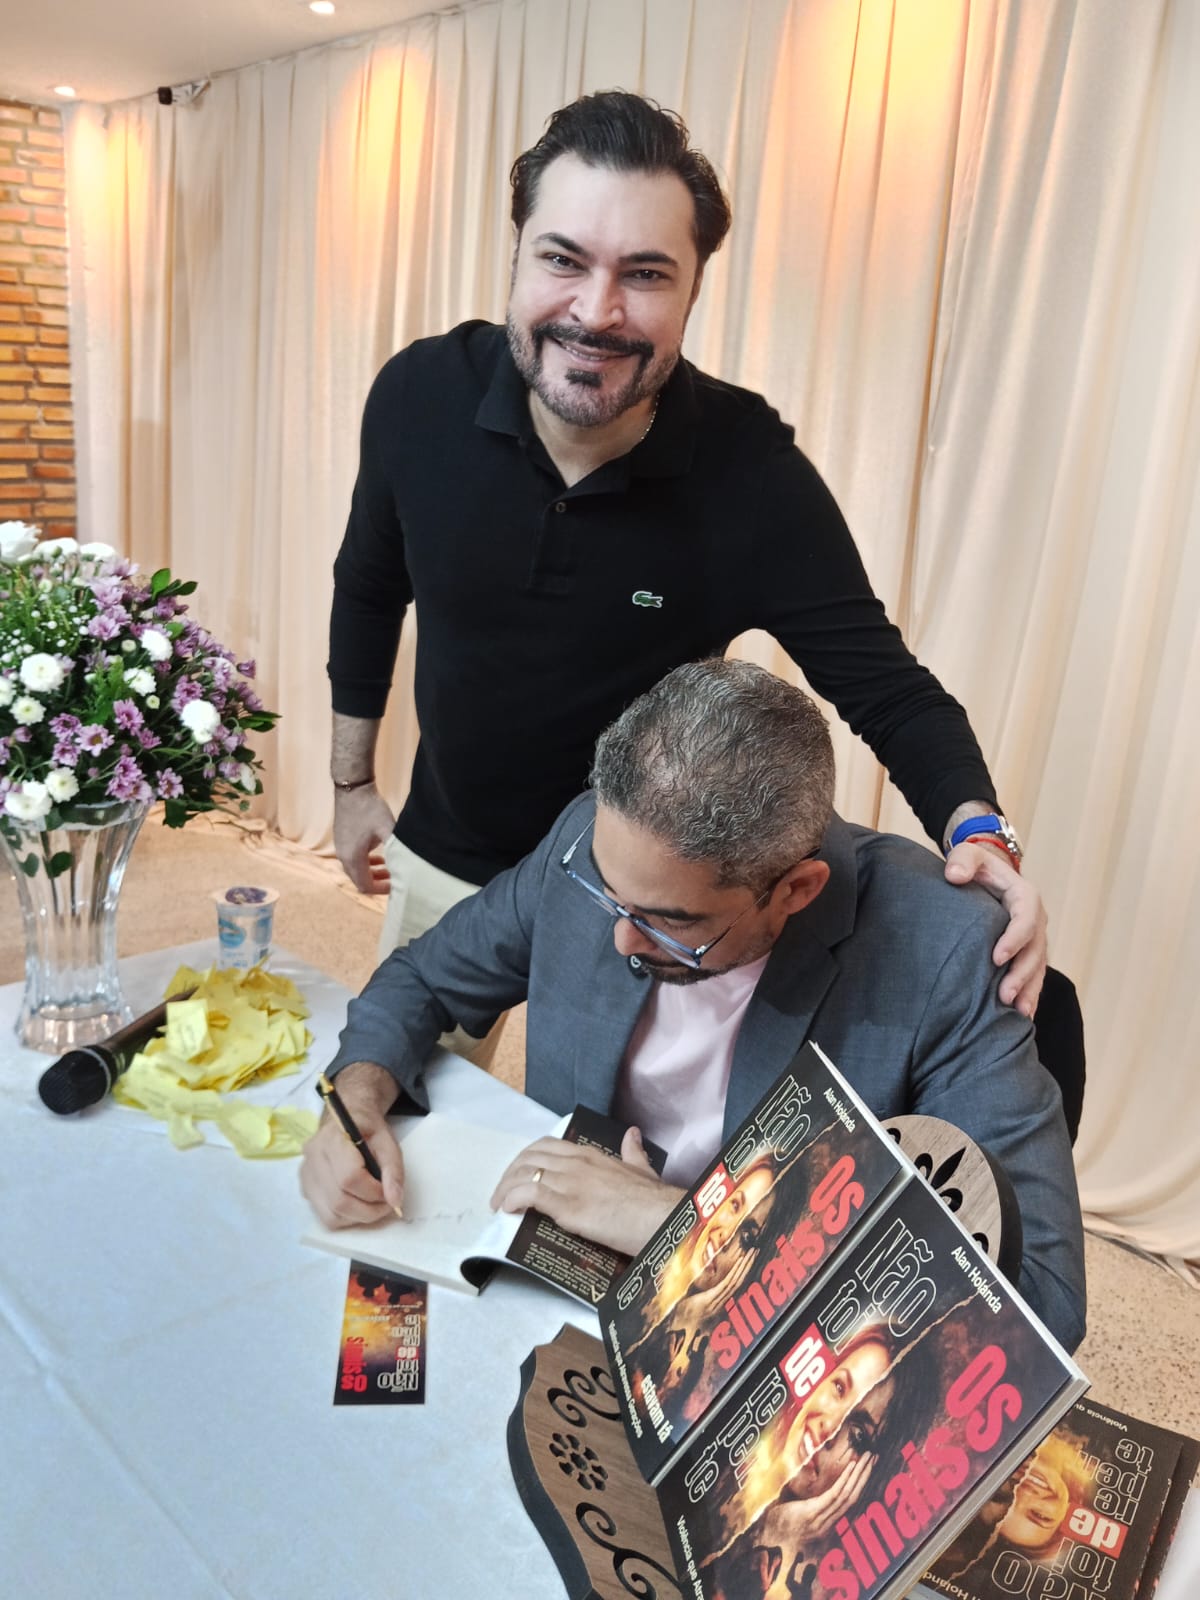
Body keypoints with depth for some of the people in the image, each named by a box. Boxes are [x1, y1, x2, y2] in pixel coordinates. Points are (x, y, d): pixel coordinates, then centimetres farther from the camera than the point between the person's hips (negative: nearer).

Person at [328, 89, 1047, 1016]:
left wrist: (978, 832, -37)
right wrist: (353, 783, 9)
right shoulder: (421, 396, -17)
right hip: (441, 861, 3)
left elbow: (883, 684, -18)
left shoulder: (752, 472, -25)